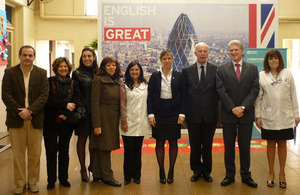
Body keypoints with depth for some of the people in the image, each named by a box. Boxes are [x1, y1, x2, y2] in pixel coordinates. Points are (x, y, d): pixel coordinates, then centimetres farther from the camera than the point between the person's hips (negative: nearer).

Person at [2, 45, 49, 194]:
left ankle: (33, 182, 20)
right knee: (18, 153, 6)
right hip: (16, 119, 0)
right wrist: (19, 112, -12)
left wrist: (29, 110, -14)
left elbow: (44, 95, -3)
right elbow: (6, 95, -2)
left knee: (35, 154, 6)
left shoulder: (41, 73, 6)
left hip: (35, 119, 0)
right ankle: (20, 183, 19)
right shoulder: (9, 72, 5)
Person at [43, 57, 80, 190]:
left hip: (66, 122, 2)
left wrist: (66, 113, -15)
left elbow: (76, 101, -2)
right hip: (51, 121, -2)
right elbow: (49, 100, -9)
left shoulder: (73, 83, 9)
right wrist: (65, 105, -17)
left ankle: (63, 178, 20)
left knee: (64, 150, 8)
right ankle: (51, 180, 13)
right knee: (51, 151, 2)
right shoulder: (50, 82, 2)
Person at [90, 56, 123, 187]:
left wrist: (121, 120, 8)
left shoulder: (118, 81, 12)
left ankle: (97, 174, 23)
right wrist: (97, 125, -16)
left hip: (114, 119, 7)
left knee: (104, 147, 13)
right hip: (103, 118, -7)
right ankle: (107, 176, 10)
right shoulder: (99, 80, -8)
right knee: (104, 147, 0)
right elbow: (94, 103, -12)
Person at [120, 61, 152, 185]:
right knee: (128, 150, 2)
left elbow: (148, 103, 13)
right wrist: (124, 122, -10)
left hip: (141, 123, 3)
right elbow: (122, 104, -5)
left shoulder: (145, 86, 9)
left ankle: (137, 176, 20)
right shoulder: (124, 86, -2)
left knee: (138, 150, 9)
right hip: (129, 123, -3)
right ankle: (127, 176, 16)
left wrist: (149, 118, 8)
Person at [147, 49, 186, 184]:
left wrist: (182, 114, -4)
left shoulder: (179, 76, 4)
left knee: (173, 142, 6)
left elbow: (183, 96, 4)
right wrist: (150, 114, -6)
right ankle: (161, 172, 17)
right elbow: (150, 96, 2)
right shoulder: (154, 76, 3)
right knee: (160, 142, 5)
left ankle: (171, 171, 18)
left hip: (174, 113, 0)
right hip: (159, 114, 0)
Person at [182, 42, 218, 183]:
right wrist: (184, 111, -1)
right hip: (193, 114, 0)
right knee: (195, 146, 9)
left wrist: (214, 106, -2)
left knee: (207, 146, 11)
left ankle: (206, 171, 27)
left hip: (210, 114, 0)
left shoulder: (216, 70, 1)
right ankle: (197, 171, 27)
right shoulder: (187, 71, 3)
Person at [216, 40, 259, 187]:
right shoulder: (222, 69, 3)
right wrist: (232, 108, -12)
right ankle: (230, 175, 21)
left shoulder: (252, 69, 6)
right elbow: (221, 91, -4)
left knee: (245, 146, 9)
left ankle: (246, 175, 23)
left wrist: (243, 107, -13)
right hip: (228, 115, 0)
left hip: (246, 115, 1)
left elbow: (255, 90, -2)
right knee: (229, 147, 8)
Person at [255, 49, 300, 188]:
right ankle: (271, 173, 21)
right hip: (269, 117, 0)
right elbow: (258, 97, 2)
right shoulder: (262, 76, 2)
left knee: (282, 144, 8)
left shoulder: (287, 74, 4)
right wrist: (258, 116, -2)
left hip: (285, 116, 1)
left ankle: (282, 174, 20)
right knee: (270, 144, 8)